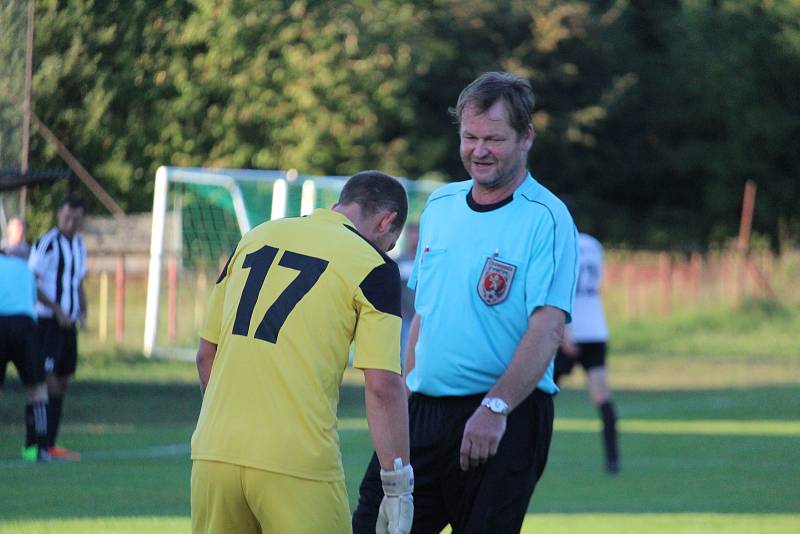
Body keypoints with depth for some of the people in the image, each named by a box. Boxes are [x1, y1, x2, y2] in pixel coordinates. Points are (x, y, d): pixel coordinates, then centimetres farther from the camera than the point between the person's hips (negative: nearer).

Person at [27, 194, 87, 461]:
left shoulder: (79, 245, 15)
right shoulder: (47, 243, -11)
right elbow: (31, 283, -14)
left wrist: (83, 310, 7)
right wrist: (56, 309, -20)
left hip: (67, 322, 8)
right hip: (47, 320, -8)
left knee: (62, 383, 9)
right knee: (48, 382, -11)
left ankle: (50, 444, 15)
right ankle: (43, 445, -10)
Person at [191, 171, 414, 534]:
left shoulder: (255, 238, 15)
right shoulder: (372, 266, -1)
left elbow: (206, 355, 19)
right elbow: (382, 385, -8)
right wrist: (398, 486, -4)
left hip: (213, 450, 5)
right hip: (298, 461, -5)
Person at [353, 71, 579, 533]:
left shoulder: (546, 219, -8)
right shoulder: (440, 206, 13)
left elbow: (547, 328, -17)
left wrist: (496, 407, -27)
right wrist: (405, 396, 17)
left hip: (506, 420, -6)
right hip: (422, 412, 6)